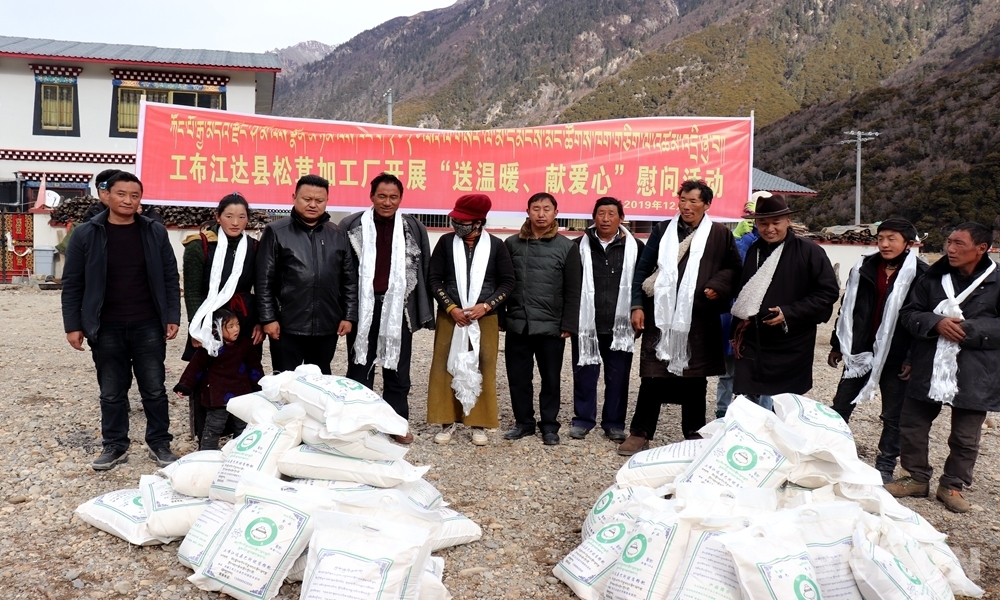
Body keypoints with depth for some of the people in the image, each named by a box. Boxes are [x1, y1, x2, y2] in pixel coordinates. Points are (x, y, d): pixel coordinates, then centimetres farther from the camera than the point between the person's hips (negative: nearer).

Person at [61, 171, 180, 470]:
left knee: (154, 389, 7)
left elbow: (170, 278, 4)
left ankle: (159, 443, 20)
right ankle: (115, 446, 24)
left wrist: (172, 317, -2)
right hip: (106, 329, 0)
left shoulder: (155, 233, 1)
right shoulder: (86, 234, -1)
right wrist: (73, 325, -3)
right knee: (112, 392, 11)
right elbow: (72, 284, 1)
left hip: (148, 327, 0)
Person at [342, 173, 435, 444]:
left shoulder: (414, 229, 2)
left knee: (397, 370, 10)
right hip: (362, 307, -1)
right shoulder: (352, 226, -1)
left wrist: (424, 313, 1)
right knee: (359, 367, 10)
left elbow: (424, 272, 4)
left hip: (398, 308, 1)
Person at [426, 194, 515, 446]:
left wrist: (485, 306, -11)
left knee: (483, 370, 3)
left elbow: (507, 282, 1)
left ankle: (479, 424, 14)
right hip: (450, 317, 1)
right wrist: (451, 308, -10)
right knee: (445, 368, 3)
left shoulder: (496, 245, -2)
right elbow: (434, 279, 1)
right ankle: (447, 422, 15)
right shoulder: (446, 242, 0)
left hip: (485, 319, -1)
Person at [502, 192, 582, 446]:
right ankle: (524, 422, 23)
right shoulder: (512, 244, 7)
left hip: (551, 327, -2)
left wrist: (568, 325, -5)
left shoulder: (567, 247, 1)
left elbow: (572, 291, 0)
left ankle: (549, 425, 21)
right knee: (518, 377, 8)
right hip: (517, 325, 2)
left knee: (550, 379, 7)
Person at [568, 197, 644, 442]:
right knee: (584, 374, 8)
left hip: (620, 325, 0)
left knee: (618, 376, 7)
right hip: (586, 324, 0)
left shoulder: (635, 247, 3)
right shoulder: (579, 246, 3)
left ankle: (614, 423, 20)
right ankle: (583, 420, 21)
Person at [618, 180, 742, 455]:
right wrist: (637, 305, 0)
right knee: (652, 377, 2)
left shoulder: (720, 234, 5)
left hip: (699, 321, 0)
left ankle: (694, 435, 24)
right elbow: (643, 270, 8)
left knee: (694, 379, 10)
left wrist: (718, 287, -9)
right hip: (660, 316, 1)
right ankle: (640, 433, 12)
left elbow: (734, 268, 10)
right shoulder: (662, 230, 9)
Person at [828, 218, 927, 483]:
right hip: (860, 351, 4)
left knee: (893, 416, 9)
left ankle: (885, 466, 23)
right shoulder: (864, 267, 4)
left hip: (895, 357, -3)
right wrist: (837, 344, 11)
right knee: (840, 407, 8)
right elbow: (847, 307, 10)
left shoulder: (920, 274, -7)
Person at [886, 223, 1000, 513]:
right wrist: (935, 323, -16)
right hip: (928, 369, 3)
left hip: (974, 375, -3)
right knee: (912, 425, 11)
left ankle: (952, 485, 28)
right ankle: (917, 478, 28)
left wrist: (967, 329, -19)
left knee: (965, 437, 9)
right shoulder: (933, 277, 3)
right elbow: (908, 314, 3)